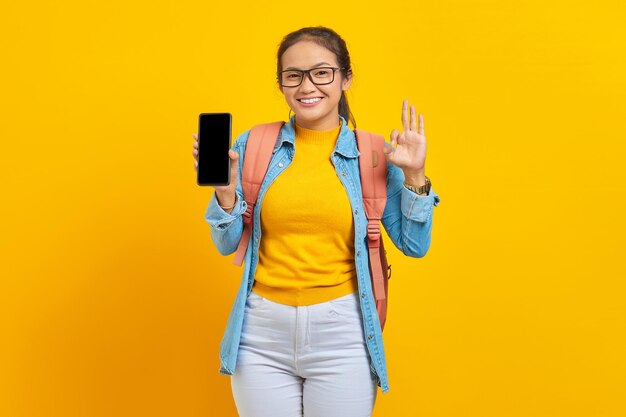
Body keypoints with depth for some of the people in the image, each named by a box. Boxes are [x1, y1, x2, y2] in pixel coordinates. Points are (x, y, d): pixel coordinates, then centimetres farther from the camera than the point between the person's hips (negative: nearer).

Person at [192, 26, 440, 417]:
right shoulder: (253, 146, 1)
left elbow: (414, 246, 2)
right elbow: (227, 244, 6)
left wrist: (414, 175, -9)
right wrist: (225, 191, -11)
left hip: (342, 332, -1)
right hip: (262, 329, 1)